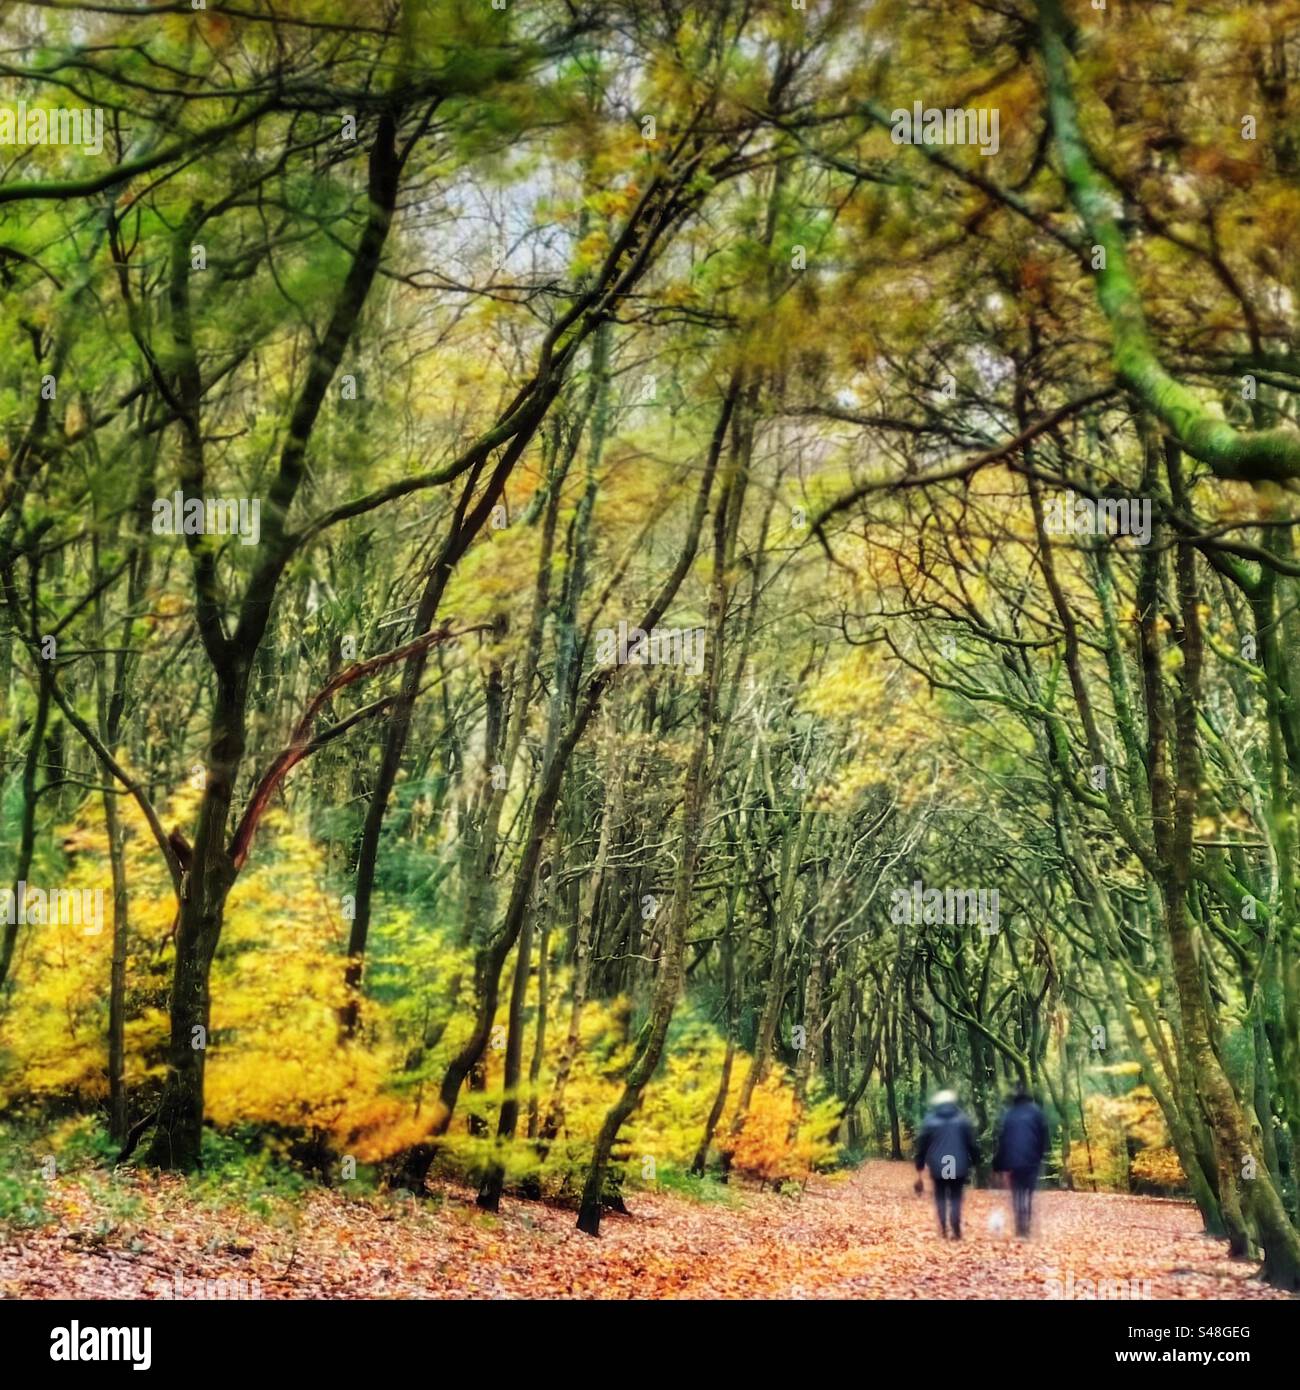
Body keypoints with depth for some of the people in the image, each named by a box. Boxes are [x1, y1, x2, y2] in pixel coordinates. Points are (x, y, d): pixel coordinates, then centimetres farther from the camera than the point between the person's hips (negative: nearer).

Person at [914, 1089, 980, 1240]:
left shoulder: (930, 1120, 0)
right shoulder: (962, 1119, 2)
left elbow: (921, 1145, 2)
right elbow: (971, 1143, 1)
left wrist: (919, 1168, 8)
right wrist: (974, 1162, 8)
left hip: (938, 1167, 0)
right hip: (959, 1166, 0)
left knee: (940, 1197, 12)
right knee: (956, 1197, 7)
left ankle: (943, 1229, 5)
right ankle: (956, 1230, -3)